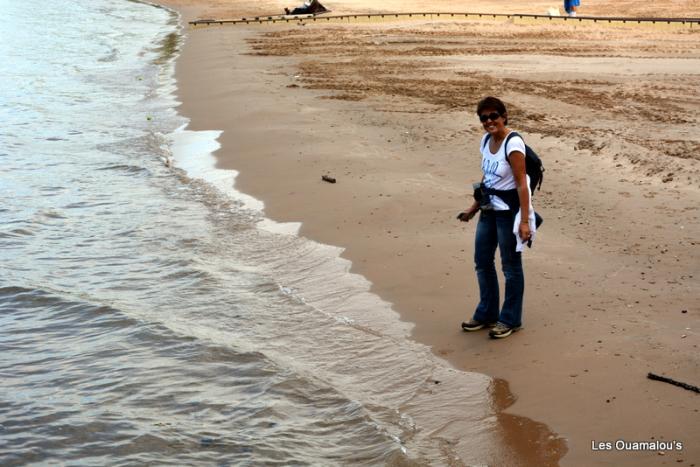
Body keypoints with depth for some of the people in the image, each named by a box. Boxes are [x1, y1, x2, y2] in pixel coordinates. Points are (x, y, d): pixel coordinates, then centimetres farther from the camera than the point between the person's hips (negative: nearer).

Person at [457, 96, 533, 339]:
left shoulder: (512, 143, -19)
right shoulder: (485, 140, 5)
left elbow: (521, 184, -20)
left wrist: (524, 221, -23)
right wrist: (474, 206, 20)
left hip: (509, 210, -8)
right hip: (489, 209, 9)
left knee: (510, 265, 4)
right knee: (482, 261, 15)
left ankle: (510, 319, 18)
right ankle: (487, 313, 31)